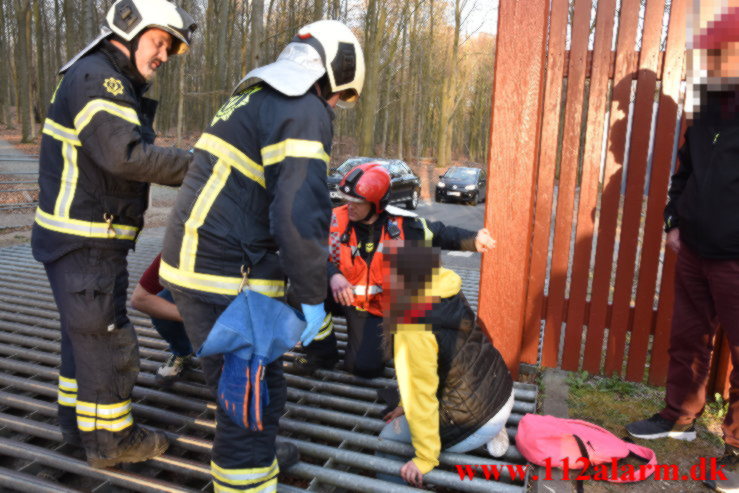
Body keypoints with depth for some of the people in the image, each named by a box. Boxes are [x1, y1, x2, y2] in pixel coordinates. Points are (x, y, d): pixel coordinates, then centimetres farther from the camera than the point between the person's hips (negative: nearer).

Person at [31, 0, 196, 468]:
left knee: (84, 333, 21)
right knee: (108, 341, 1)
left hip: (87, 240, 11)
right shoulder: (95, 77, -17)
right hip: (85, 244, -11)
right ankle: (109, 439, 17)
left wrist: (189, 167, 0)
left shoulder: (114, 83, 16)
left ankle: (77, 419, 38)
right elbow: (126, 154, -29)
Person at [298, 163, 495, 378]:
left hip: (374, 306, 0)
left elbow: (440, 234, -4)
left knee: (366, 367, -11)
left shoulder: (400, 224, -13)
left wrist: (473, 240, -21)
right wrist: (333, 276, -45)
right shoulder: (337, 219, -16)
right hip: (339, 296, 1)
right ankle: (323, 351, -5)